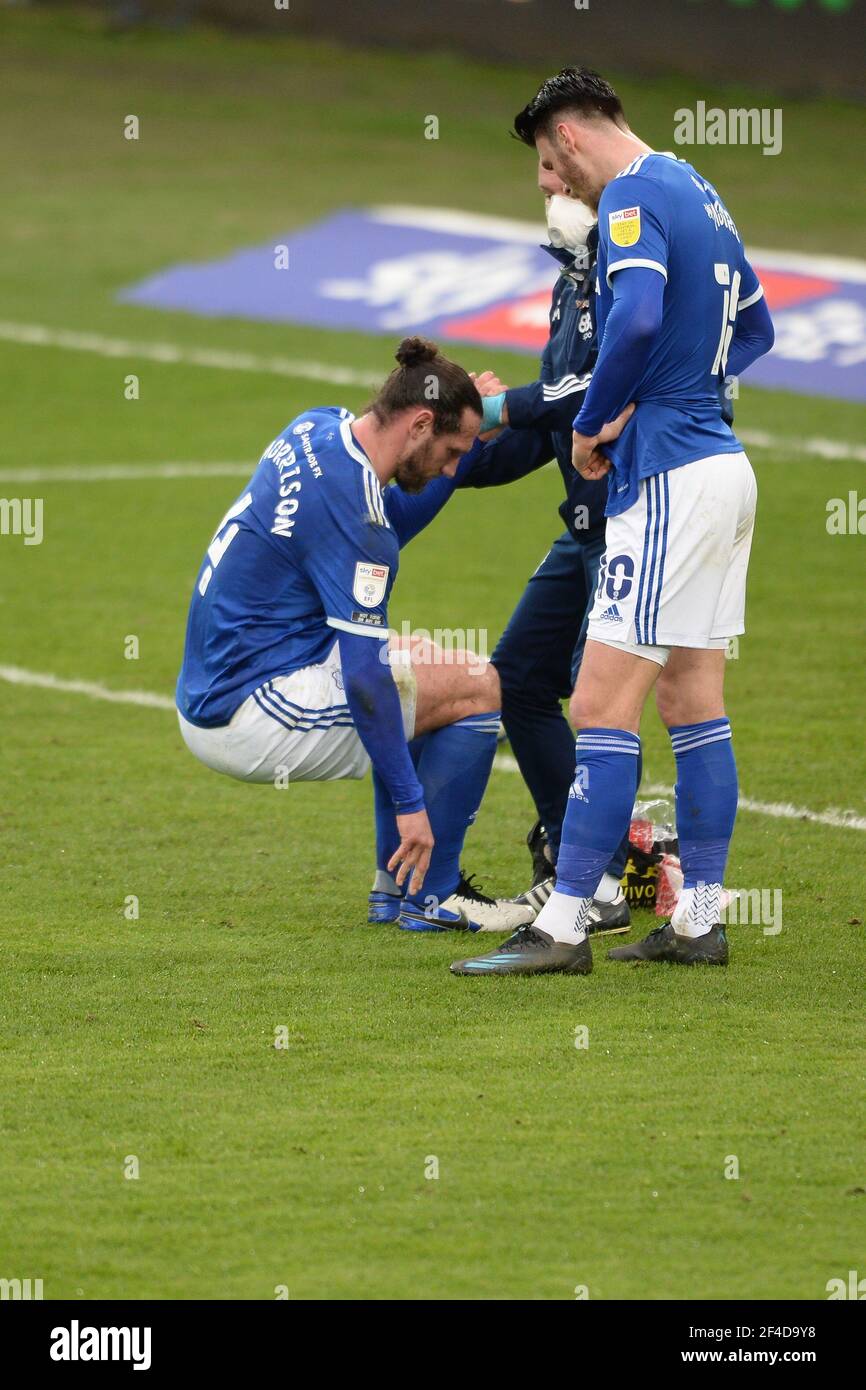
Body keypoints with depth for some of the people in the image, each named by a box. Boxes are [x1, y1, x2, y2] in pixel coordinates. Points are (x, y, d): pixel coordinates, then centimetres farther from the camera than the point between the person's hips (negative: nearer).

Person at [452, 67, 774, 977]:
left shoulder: (633, 195, -12)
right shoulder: (696, 194, 17)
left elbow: (637, 317, -30)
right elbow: (754, 327, 26)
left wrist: (590, 426, -16)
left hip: (669, 481, -10)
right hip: (719, 465, 10)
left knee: (602, 706, -9)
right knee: (694, 705, 12)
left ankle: (563, 928, -9)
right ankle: (698, 922, 15)